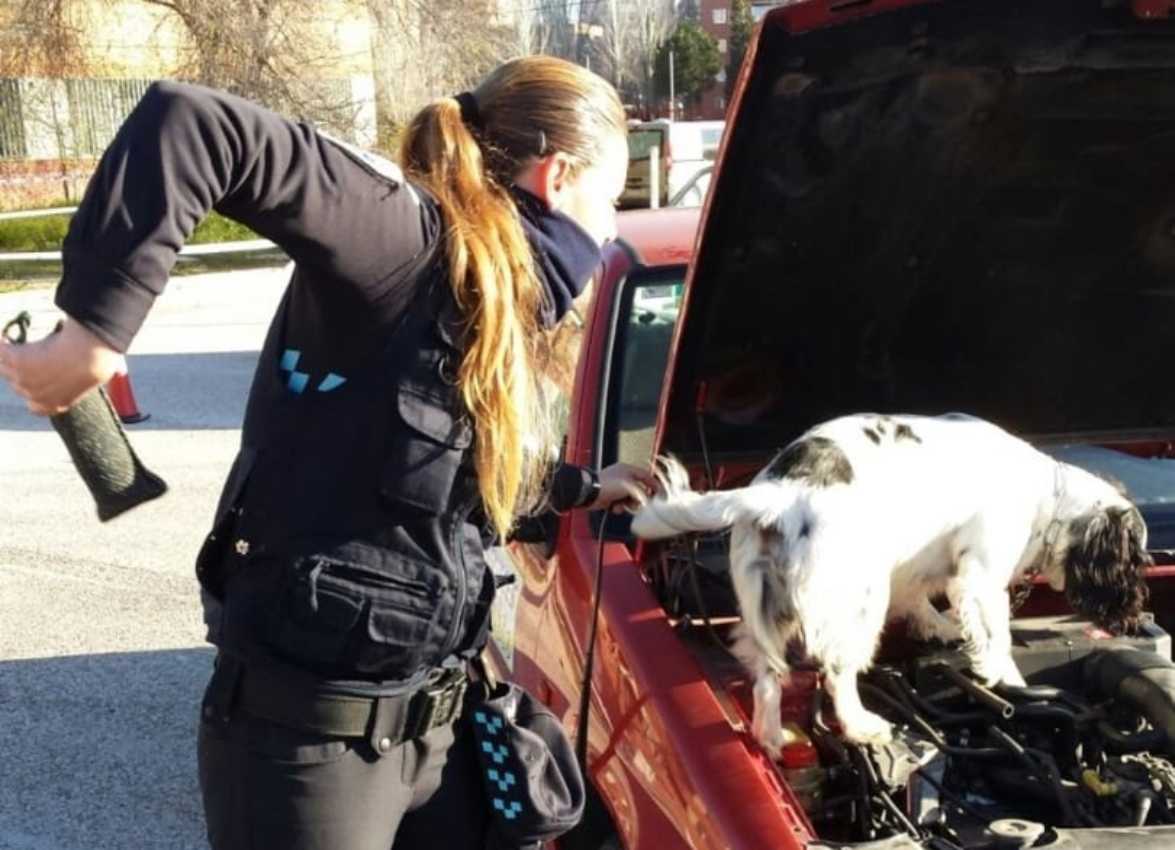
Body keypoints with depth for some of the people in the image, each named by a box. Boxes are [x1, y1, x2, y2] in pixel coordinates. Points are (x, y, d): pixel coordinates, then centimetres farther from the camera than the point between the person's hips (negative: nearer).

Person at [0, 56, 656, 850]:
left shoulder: (499, 316, 9)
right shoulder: (410, 242, -17)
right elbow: (189, 122, -28)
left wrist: (581, 488, 34)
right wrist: (97, 327, -31)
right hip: (304, 735, -8)